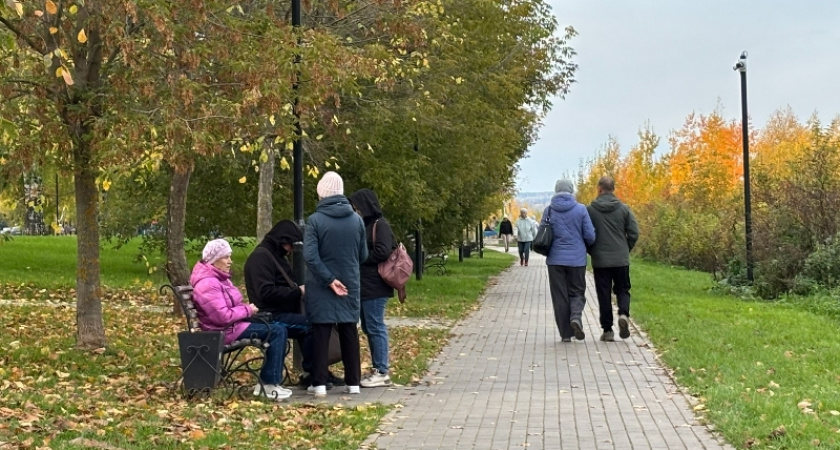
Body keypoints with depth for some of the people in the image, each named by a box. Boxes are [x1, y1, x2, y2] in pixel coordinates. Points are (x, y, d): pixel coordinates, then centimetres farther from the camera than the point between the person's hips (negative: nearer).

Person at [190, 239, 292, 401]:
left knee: (278, 329, 6)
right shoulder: (208, 284, -22)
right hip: (225, 331, -11)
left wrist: (247, 308, 2)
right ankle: (269, 384, -12)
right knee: (277, 331, -14)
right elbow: (223, 316, -29)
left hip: (233, 325, 11)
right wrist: (247, 310, -15)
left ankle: (267, 381, 3)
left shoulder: (218, 277, 13)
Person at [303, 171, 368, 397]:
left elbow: (310, 256, -19)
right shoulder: (356, 219, -2)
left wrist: (329, 279, -14)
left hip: (321, 287, -3)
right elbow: (363, 255, 6)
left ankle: (319, 384, 4)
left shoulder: (315, 220, -11)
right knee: (349, 333, 11)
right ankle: (353, 382, 15)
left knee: (320, 334, 4)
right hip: (350, 285, 3)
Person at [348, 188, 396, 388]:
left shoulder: (380, 225, -10)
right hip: (365, 285, 10)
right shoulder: (366, 224, 17)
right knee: (368, 327, 12)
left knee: (375, 327, -6)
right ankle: (376, 368, 19)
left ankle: (382, 372, -1)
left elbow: (383, 252, -21)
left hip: (374, 286, -10)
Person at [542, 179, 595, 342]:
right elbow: (590, 235, -4)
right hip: (577, 259, -1)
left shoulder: (549, 211, -1)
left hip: (555, 259, 1)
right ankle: (576, 316, -16)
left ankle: (566, 333, 7)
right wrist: (585, 246, 18)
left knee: (559, 296, 7)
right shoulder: (580, 209, -4)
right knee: (577, 292, 13)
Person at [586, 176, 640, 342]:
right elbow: (634, 233, -2)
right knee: (622, 289, 15)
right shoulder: (624, 209, -1)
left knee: (604, 294, 6)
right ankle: (623, 314, -12)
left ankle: (607, 330, 6)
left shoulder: (590, 210, -5)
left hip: (600, 260, -1)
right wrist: (625, 250, 14)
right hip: (621, 260, 1)